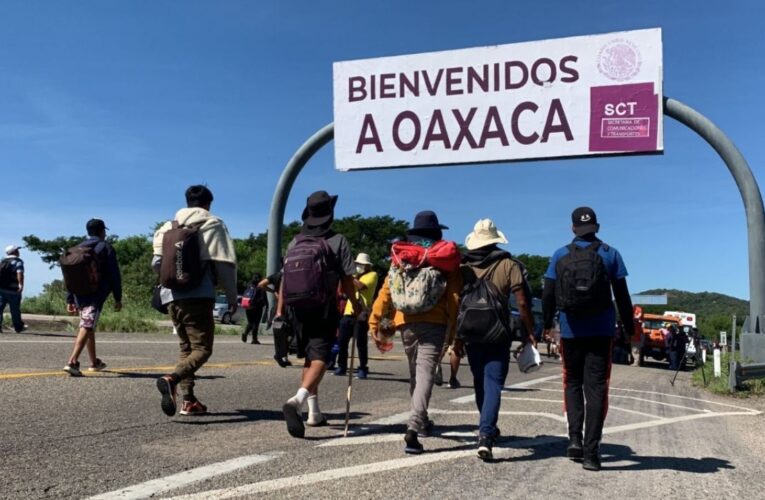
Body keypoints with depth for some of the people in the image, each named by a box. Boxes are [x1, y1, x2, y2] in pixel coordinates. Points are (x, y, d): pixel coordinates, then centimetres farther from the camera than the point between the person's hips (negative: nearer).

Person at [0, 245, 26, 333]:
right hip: (13, 289, -6)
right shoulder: (18, 261, -6)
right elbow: (20, 273, -21)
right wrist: (21, 284, -29)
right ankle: (18, 327, 17)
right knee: (15, 309, 5)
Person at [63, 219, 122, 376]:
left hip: (79, 294, 6)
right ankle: (72, 362, -25)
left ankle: (95, 362, 29)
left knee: (89, 327, 18)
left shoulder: (78, 248, 17)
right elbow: (114, 275, -5)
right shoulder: (105, 248, 0)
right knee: (86, 327, -11)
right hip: (96, 295, -6)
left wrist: (70, 300, 16)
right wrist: (118, 298, 0)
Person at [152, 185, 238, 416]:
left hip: (172, 296, 6)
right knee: (202, 348, -5)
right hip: (198, 296, -6)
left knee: (186, 347, 16)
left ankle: (188, 400, 8)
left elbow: (156, 263, 11)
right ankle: (171, 379, -30)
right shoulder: (212, 224, 3)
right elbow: (224, 263, -5)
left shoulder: (168, 226, 17)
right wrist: (232, 296, 1)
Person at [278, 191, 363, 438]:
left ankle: (314, 412, 24)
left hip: (299, 309, 5)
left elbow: (284, 278, 5)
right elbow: (346, 279, -6)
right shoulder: (337, 241, -5)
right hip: (324, 310, -5)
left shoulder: (295, 242, 7)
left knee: (309, 358, 18)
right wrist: (355, 305, 8)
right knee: (319, 359, -9)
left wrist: (279, 310, 10)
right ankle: (297, 400, -33)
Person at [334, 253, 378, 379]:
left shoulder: (372, 275, 1)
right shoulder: (355, 276, 24)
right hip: (348, 312, 7)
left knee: (361, 343, -3)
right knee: (341, 340, 5)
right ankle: (341, 367, 16)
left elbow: (361, 286, -17)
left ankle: (363, 369, 5)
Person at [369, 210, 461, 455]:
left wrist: (375, 323, 3)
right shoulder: (447, 258, 5)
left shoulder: (402, 256, 9)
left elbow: (386, 291, 3)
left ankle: (420, 421, 33)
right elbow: (454, 297, -2)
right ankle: (414, 427, -22)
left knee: (415, 373, 19)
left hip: (406, 322, 3)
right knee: (425, 374, -7)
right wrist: (453, 329, 1)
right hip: (434, 322, -3)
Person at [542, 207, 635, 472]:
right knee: (596, 387, 2)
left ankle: (575, 438, 3)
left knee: (573, 383, 16)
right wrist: (630, 328, 8)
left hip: (571, 330, 1)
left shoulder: (560, 255, 3)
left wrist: (547, 325, 13)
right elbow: (622, 296, 1)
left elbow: (548, 295, 2)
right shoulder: (610, 254, 1)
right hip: (601, 331, 0)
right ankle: (591, 450, -1)